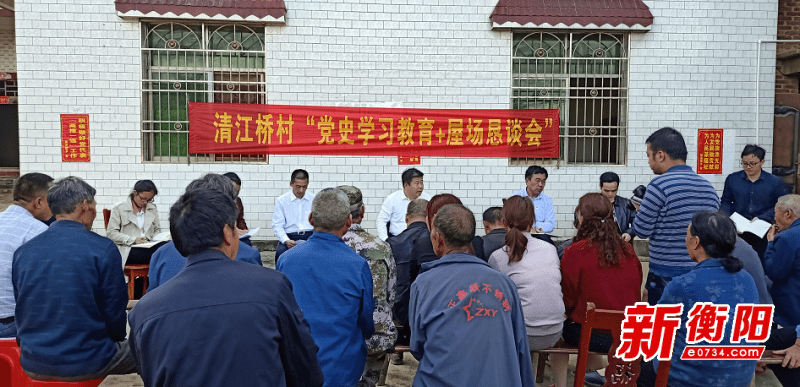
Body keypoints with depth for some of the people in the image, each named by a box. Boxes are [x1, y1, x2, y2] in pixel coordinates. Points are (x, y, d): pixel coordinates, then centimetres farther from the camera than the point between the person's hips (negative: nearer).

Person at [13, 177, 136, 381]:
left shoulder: (22, 251, 1)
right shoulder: (103, 249, -14)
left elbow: (20, 312, 10)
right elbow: (114, 309, -10)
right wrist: (116, 338, 10)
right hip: (85, 365, -6)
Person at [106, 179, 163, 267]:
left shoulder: (152, 207, 20)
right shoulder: (119, 208, 6)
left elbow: (157, 230, 26)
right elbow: (111, 233, -1)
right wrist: (133, 240, -14)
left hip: (149, 247, 6)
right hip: (128, 250, -6)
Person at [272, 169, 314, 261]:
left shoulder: (314, 200, 13)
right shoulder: (281, 200, 9)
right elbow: (277, 225, 4)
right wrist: (286, 241, -14)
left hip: (311, 235, 1)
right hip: (290, 237, -1)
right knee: (280, 252, -34)